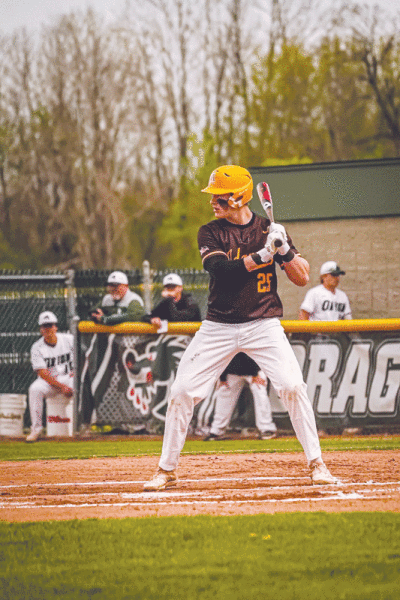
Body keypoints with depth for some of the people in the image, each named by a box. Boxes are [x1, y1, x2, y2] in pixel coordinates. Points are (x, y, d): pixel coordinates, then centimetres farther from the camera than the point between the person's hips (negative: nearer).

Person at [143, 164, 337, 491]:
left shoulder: (269, 229, 1)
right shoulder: (210, 232, 0)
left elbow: (302, 278, 0)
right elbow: (221, 269, -19)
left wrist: (285, 248, -17)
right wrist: (262, 255, -28)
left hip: (264, 325, -1)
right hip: (219, 327, 1)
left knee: (293, 387, -16)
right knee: (182, 391, -4)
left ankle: (317, 464, -5)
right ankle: (167, 470, 9)